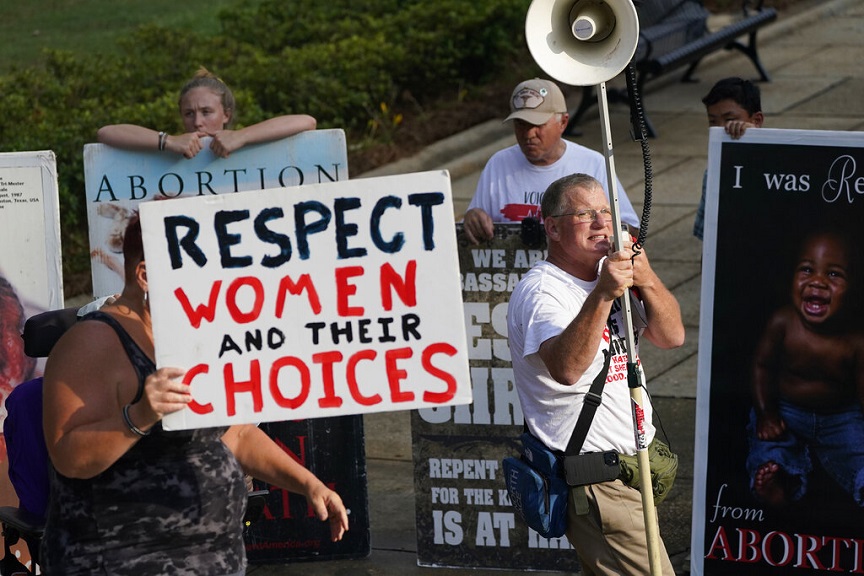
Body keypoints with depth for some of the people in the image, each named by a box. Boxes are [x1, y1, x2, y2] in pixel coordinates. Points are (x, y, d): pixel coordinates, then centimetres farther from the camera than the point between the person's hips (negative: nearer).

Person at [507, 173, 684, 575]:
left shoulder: (610, 271, 11)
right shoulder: (540, 291, -17)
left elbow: (670, 337, 3)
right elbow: (566, 369, -35)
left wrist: (646, 281, -15)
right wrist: (602, 294, -47)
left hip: (633, 463, 9)